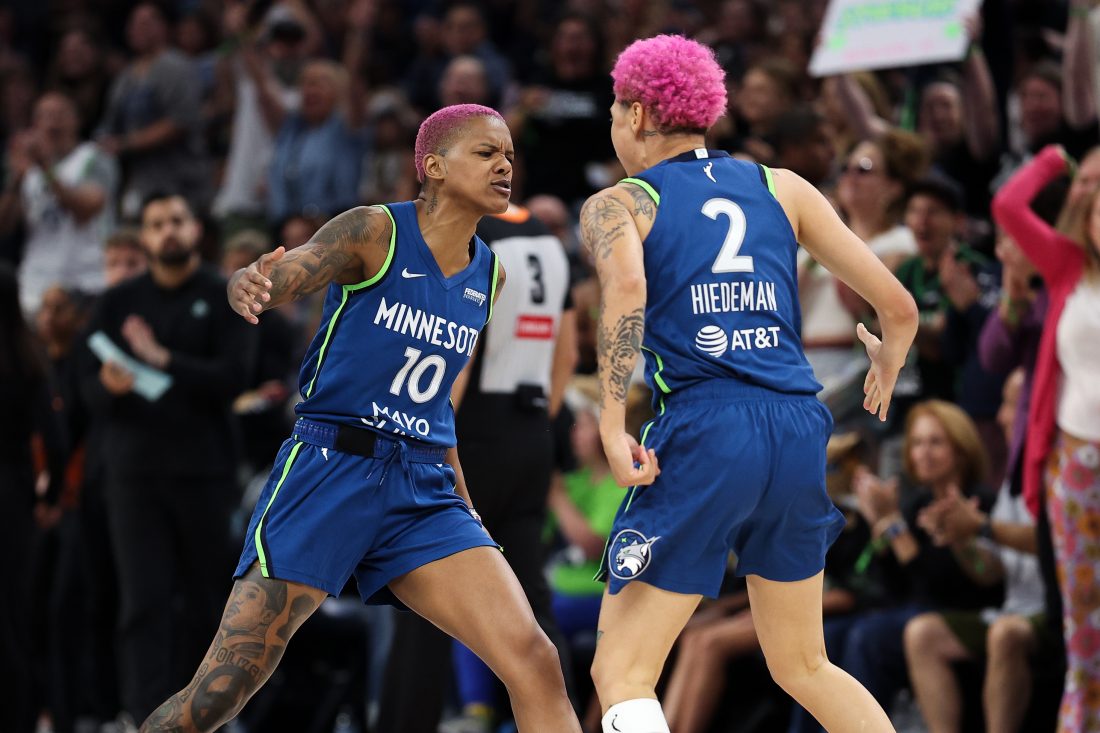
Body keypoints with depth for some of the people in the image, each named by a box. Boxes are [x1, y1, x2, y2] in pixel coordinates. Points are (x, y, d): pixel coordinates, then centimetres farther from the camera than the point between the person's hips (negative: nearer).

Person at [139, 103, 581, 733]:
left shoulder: (489, 274, 12)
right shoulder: (376, 232, -5)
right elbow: (277, 279, -19)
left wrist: (464, 509, 26)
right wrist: (248, 287, -44)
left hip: (422, 489, 6)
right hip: (329, 469, -5)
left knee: (534, 661, -11)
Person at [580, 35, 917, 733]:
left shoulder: (617, 204, 6)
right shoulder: (782, 188, 16)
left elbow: (625, 288, -19)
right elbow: (898, 306, 12)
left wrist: (612, 422, -20)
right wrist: (886, 368, 34)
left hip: (702, 436, -5)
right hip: (799, 426, 5)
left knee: (621, 673, 1)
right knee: (804, 667, 22)